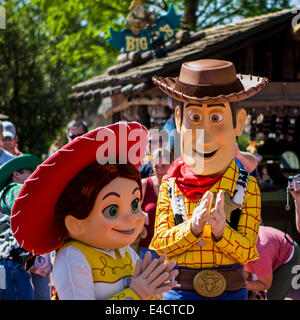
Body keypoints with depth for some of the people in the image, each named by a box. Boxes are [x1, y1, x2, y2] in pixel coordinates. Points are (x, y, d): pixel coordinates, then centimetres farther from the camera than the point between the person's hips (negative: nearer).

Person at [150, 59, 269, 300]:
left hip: (231, 290, 0)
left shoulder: (247, 188, -4)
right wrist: (192, 227, -20)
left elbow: (247, 251, -7)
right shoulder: (170, 185, -2)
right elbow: (159, 243, -5)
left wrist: (221, 230, -23)